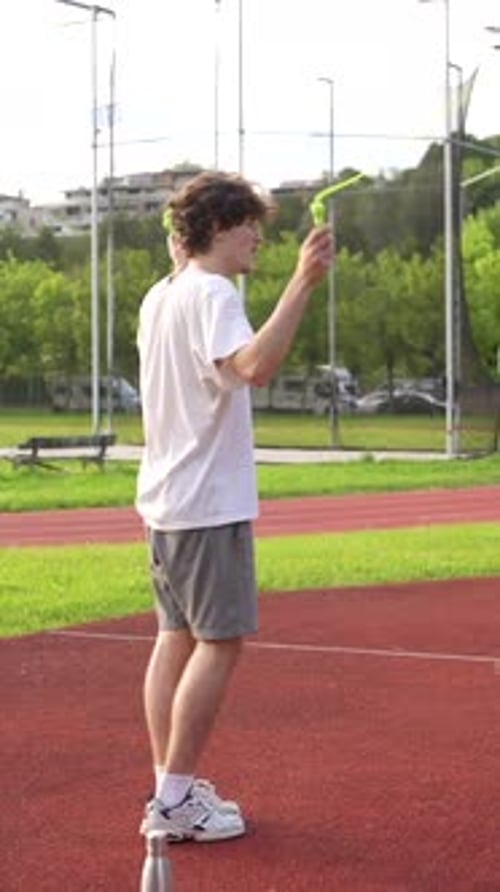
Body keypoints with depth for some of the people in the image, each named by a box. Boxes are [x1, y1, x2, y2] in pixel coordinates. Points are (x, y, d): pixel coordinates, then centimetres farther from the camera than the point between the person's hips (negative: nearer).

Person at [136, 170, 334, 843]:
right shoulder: (211, 294, -16)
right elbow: (251, 366, -35)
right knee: (220, 642, -5)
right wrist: (303, 284, -38)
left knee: (177, 637, 11)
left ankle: (171, 789, 15)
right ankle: (175, 801, -4)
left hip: (165, 501, 10)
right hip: (209, 503, -10)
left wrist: (179, 261, 38)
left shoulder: (160, 296, 12)